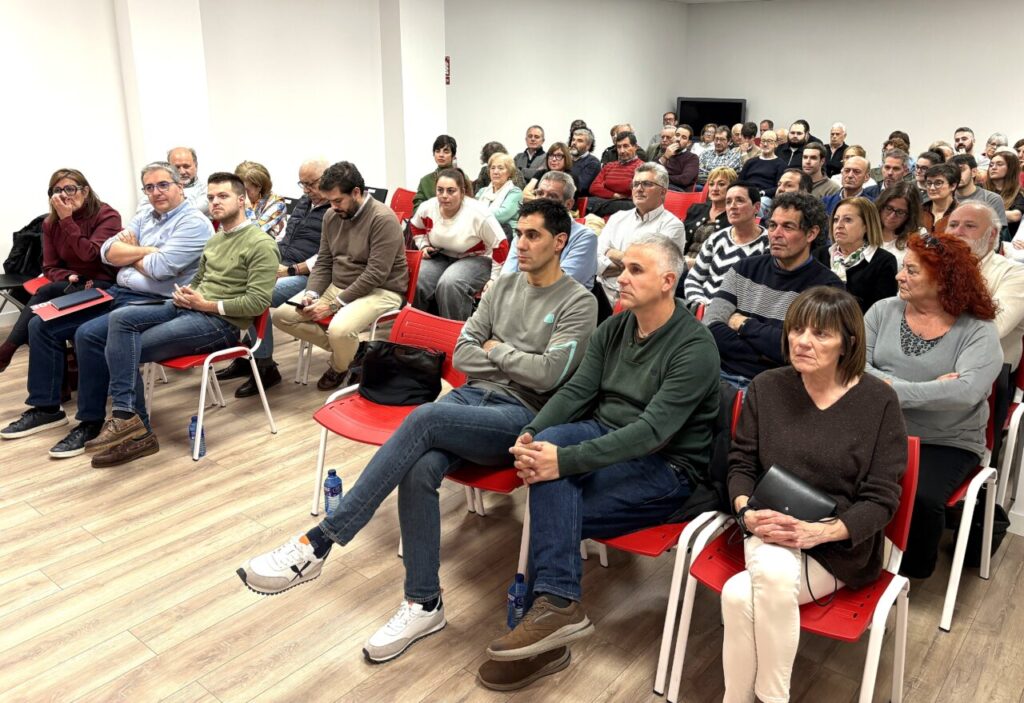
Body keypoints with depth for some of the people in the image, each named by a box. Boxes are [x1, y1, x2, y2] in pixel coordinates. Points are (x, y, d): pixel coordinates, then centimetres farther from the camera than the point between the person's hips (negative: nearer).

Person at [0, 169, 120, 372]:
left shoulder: (107, 216, -10)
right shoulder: (50, 224, 7)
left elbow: (89, 254, -24)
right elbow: (50, 267, 5)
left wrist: (67, 219, -23)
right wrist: (69, 277, -17)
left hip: (104, 285, -5)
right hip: (73, 285, 5)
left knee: (46, 293, -28)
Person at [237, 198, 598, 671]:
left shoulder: (579, 304, -1)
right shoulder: (504, 285, 17)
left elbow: (546, 375, -13)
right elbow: (462, 355, 12)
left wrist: (496, 350, 0)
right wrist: (515, 361, -1)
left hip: (521, 417, -5)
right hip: (471, 397, 5)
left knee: (426, 418, -33)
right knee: (420, 468, -27)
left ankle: (317, 543, -29)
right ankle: (424, 604, -13)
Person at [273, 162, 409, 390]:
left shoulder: (382, 219, -18)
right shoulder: (332, 215, 6)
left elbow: (376, 274, -22)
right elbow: (323, 262, 11)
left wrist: (334, 305, -22)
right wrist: (311, 294, -9)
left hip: (379, 291, -8)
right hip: (337, 285, 8)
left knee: (339, 329, -35)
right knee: (281, 315, -6)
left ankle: (340, 366, 3)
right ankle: (345, 349, 6)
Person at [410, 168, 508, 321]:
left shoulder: (479, 214, -24)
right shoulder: (427, 208, -9)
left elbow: (501, 246, -16)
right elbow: (415, 226, 17)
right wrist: (424, 246, 3)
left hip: (476, 258, -5)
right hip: (441, 256, 5)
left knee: (450, 284, -36)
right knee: (417, 282, -24)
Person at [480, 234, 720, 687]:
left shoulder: (695, 347, -17)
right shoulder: (613, 328, 6)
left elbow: (652, 431, -27)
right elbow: (576, 391, 0)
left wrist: (567, 459, -35)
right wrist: (531, 434, -20)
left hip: (666, 466, -6)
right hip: (606, 437, 6)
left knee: (551, 509, -26)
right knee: (550, 439, -28)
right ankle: (555, 605, -28)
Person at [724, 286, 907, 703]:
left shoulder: (879, 401, -6)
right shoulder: (766, 388, 2)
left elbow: (881, 499, -8)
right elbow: (741, 463, 6)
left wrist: (820, 532, -24)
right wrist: (747, 512, -15)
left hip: (840, 546, -2)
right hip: (769, 535, 3)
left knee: (740, 596, -28)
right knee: (773, 575, -34)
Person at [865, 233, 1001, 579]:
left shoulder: (978, 331, -5)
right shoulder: (884, 310, 3)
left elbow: (966, 392, -22)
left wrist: (893, 389, -22)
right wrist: (927, 390, -16)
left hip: (946, 443, -2)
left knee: (919, 497, -28)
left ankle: (913, 572, 3)